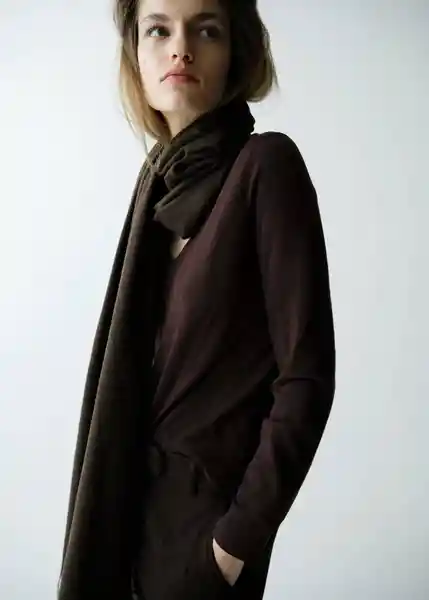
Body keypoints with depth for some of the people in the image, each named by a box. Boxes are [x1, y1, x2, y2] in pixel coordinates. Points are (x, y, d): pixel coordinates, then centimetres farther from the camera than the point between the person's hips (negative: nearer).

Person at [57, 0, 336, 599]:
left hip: (209, 504, -6)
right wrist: (110, 511, 7)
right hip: (138, 495, 6)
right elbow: (140, 360, 7)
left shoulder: (267, 163, -15)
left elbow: (307, 372, -18)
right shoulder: (162, 174, 4)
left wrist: (242, 533, -16)